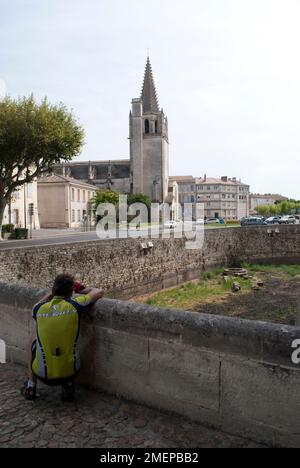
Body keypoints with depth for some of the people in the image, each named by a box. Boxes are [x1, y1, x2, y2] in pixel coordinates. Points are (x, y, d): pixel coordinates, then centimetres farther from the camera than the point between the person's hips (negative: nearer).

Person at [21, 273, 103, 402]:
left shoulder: (39, 309, -7)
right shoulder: (74, 305, -13)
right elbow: (99, 292, 3)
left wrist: (52, 292, 18)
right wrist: (82, 290, 19)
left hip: (44, 375, 1)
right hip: (69, 372, -1)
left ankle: (31, 385, 27)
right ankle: (68, 385, 16)